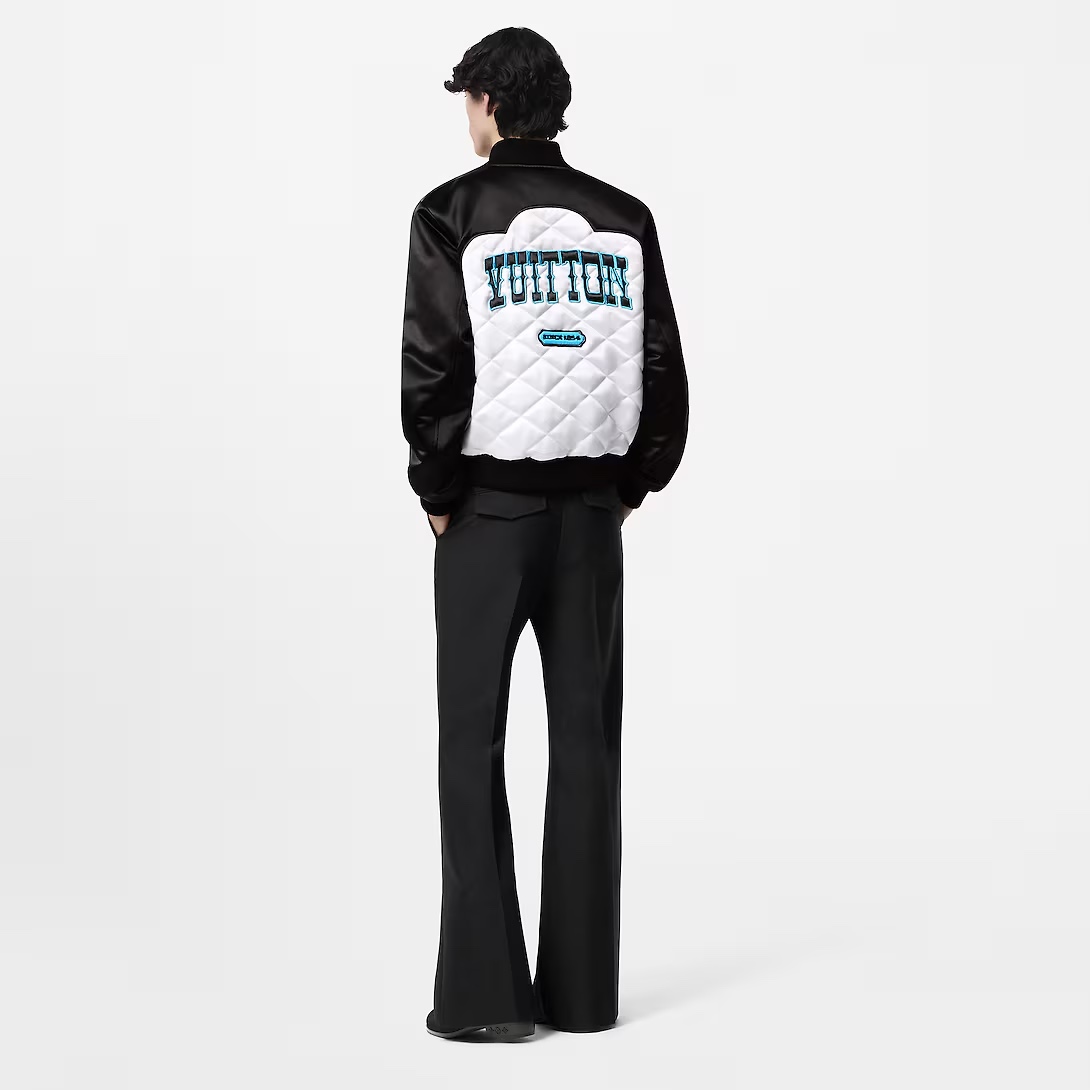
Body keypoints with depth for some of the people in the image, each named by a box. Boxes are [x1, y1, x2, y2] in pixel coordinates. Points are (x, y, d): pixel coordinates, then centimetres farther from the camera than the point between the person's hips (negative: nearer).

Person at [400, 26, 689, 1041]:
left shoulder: (454, 214, -6)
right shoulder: (624, 219, 5)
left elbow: (432, 368, -12)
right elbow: (666, 374, 2)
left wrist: (437, 491, 0)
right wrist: (633, 484, 12)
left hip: (488, 510, -3)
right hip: (592, 511, 3)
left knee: (473, 745, 3)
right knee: (585, 742, 7)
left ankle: (485, 990, 1)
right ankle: (582, 984, 10)